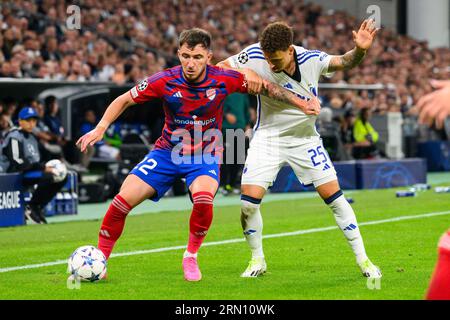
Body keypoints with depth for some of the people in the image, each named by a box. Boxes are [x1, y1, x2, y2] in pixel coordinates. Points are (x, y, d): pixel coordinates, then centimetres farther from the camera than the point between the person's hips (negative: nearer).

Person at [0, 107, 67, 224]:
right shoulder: (14, 137, -12)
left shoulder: (32, 137, 19)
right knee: (48, 177, -30)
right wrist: (43, 167, -20)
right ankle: (31, 208, -14)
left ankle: (37, 207, 3)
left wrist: (47, 166, -4)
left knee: (62, 177, 2)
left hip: (32, 171, 10)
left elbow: (39, 159, 19)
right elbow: (18, 163, -21)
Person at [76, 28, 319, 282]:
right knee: (124, 200, -12)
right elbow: (124, 100, -4)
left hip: (205, 155, -1)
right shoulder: (165, 81, -16)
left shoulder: (223, 80, -16)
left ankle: (191, 256, -6)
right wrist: (100, 128, -16)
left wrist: (302, 104, -7)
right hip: (168, 151, 1)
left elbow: (268, 88, -3)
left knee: (203, 199, -32)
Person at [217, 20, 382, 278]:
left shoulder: (311, 59, -20)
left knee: (334, 196, -3)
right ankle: (257, 261, 12)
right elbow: (219, 69, -7)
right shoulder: (255, 56, -20)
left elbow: (345, 62, -7)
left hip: (305, 138, 0)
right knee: (249, 202, -11)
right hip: (267, 138, 0)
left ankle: (363, 259, 9)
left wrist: (360, 50, -28)